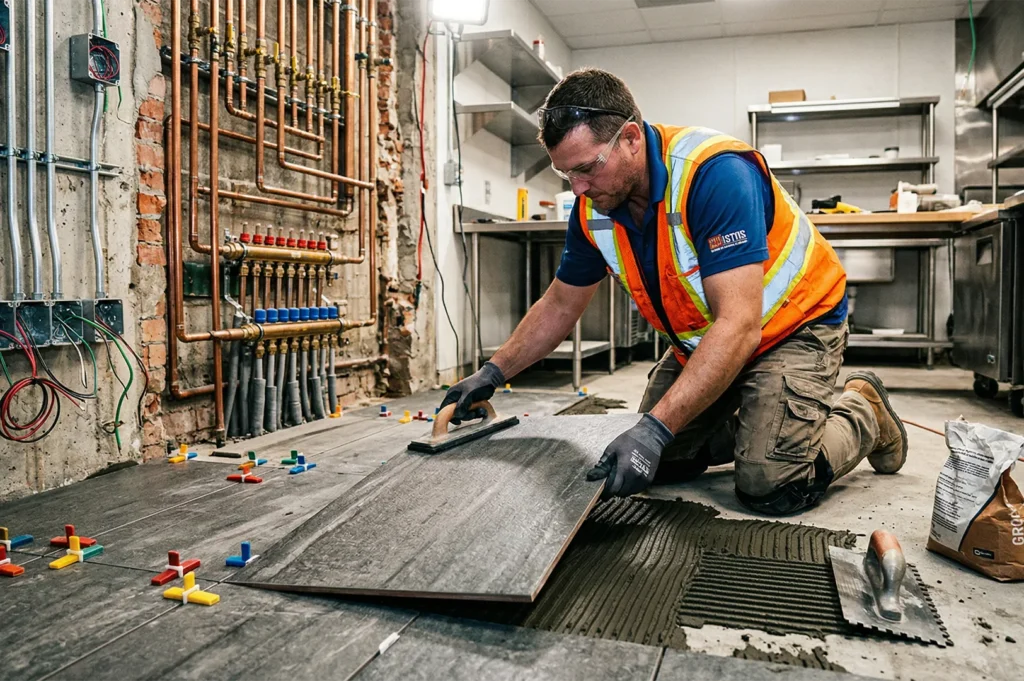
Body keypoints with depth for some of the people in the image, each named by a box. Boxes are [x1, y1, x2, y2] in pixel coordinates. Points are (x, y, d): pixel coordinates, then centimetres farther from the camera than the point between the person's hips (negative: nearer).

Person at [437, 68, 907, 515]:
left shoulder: (714, 174, -34)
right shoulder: (593, 208, -12)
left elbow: (739, 326, -39)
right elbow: (559, 306, 4)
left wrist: (654, 430, -44)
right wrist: (493, 373, -3)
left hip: (791, 326, -6)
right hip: (702, 341, 7)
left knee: (769, 486, -19)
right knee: (660, 465, 2)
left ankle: (863, 411, 11)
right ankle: (752, 423, 26)